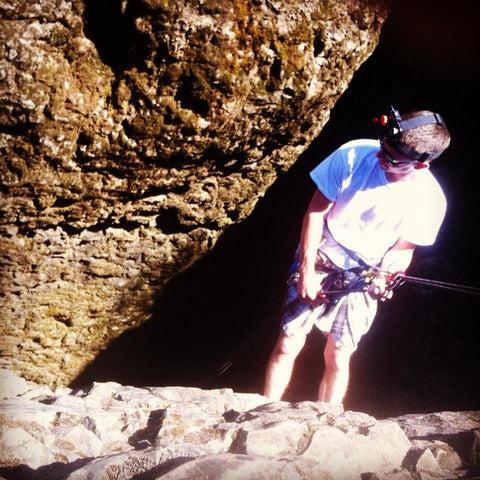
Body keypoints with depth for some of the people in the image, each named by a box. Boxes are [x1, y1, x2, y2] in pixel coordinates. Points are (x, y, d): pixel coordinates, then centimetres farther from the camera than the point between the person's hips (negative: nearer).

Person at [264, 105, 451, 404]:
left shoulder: (430, 199, -18)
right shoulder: (353, 156, -22)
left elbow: (403, 248, -1)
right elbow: (316, 210, -9)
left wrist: (387, 278, -21)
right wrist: (307, 269, -12)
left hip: (363, 281, 0)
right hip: (318, 265, 0)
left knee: (337, 358, 6)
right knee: (289, 345, 1)